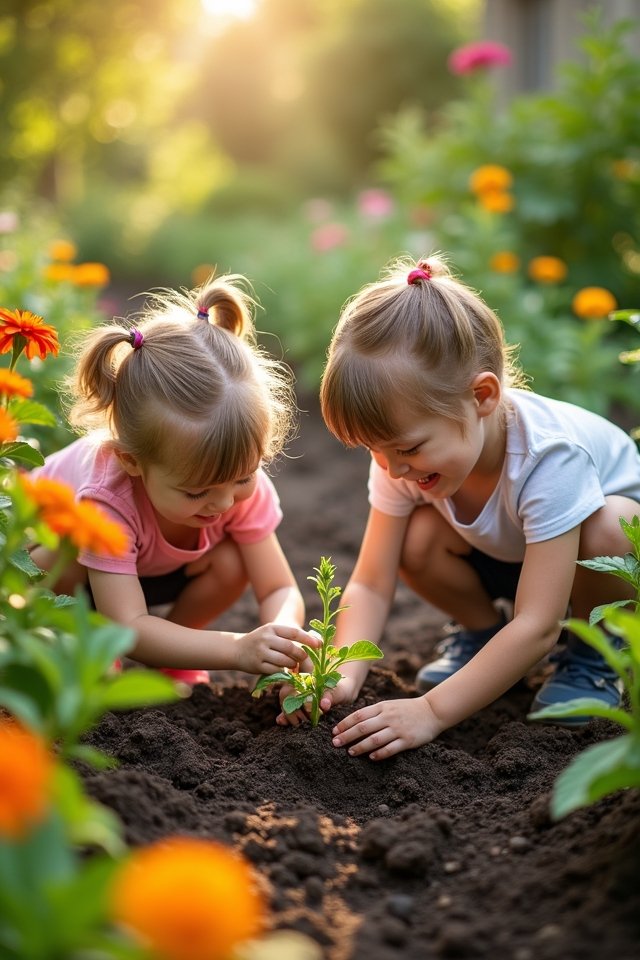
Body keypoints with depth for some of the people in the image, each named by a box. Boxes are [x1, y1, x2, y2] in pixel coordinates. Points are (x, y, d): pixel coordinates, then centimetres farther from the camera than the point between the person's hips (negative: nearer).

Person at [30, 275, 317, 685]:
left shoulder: (240, 480, -31)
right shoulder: (106, 496, -44)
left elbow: (280, 589, -27)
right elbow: (128, 627, -46)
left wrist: (282, 638, -51)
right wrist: (238, 649, -59)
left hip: (157, 572, 3)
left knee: (231, 563, -26)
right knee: (55, 562, -38)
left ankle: (169, 653, 2)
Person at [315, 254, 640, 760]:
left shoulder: (548, 456, -40)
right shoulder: (406, 456, -25)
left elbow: (537, 627, -42)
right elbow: (371, 584, -21)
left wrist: (432, 711, -47)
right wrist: (343, 675, -40)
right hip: (498, 555, 4)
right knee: (418, 538, -27)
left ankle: (594, 648, -7)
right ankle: (482, 630, 3)